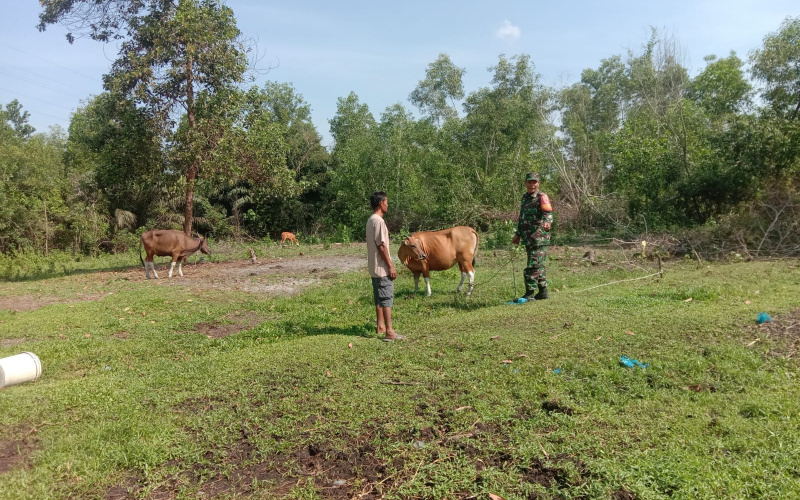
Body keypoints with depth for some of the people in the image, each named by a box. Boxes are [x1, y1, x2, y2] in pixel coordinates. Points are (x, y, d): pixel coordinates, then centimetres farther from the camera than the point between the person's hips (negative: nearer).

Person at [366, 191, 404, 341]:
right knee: (387, 298, -8)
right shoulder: (378, 221, -18)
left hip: (375, 268, 10)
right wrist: (391, 266, -17)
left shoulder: (371, 220, 13)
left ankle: (380, 326, 24)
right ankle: (389, 332, -7)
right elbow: (381, 246, -21)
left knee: (379, 298, 16)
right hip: (382, 267, -10)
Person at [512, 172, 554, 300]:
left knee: (533, 266, -9)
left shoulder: (542, 197, -8)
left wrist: (547, 222, -46)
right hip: (529, 239, 9)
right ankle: (543, 292, 23)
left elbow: (548, 212, -24)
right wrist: (518, 234, 31)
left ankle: (529, 294, -4)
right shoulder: (525, 197, 18)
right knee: (538, 266, 14)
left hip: (539, 239, -9)